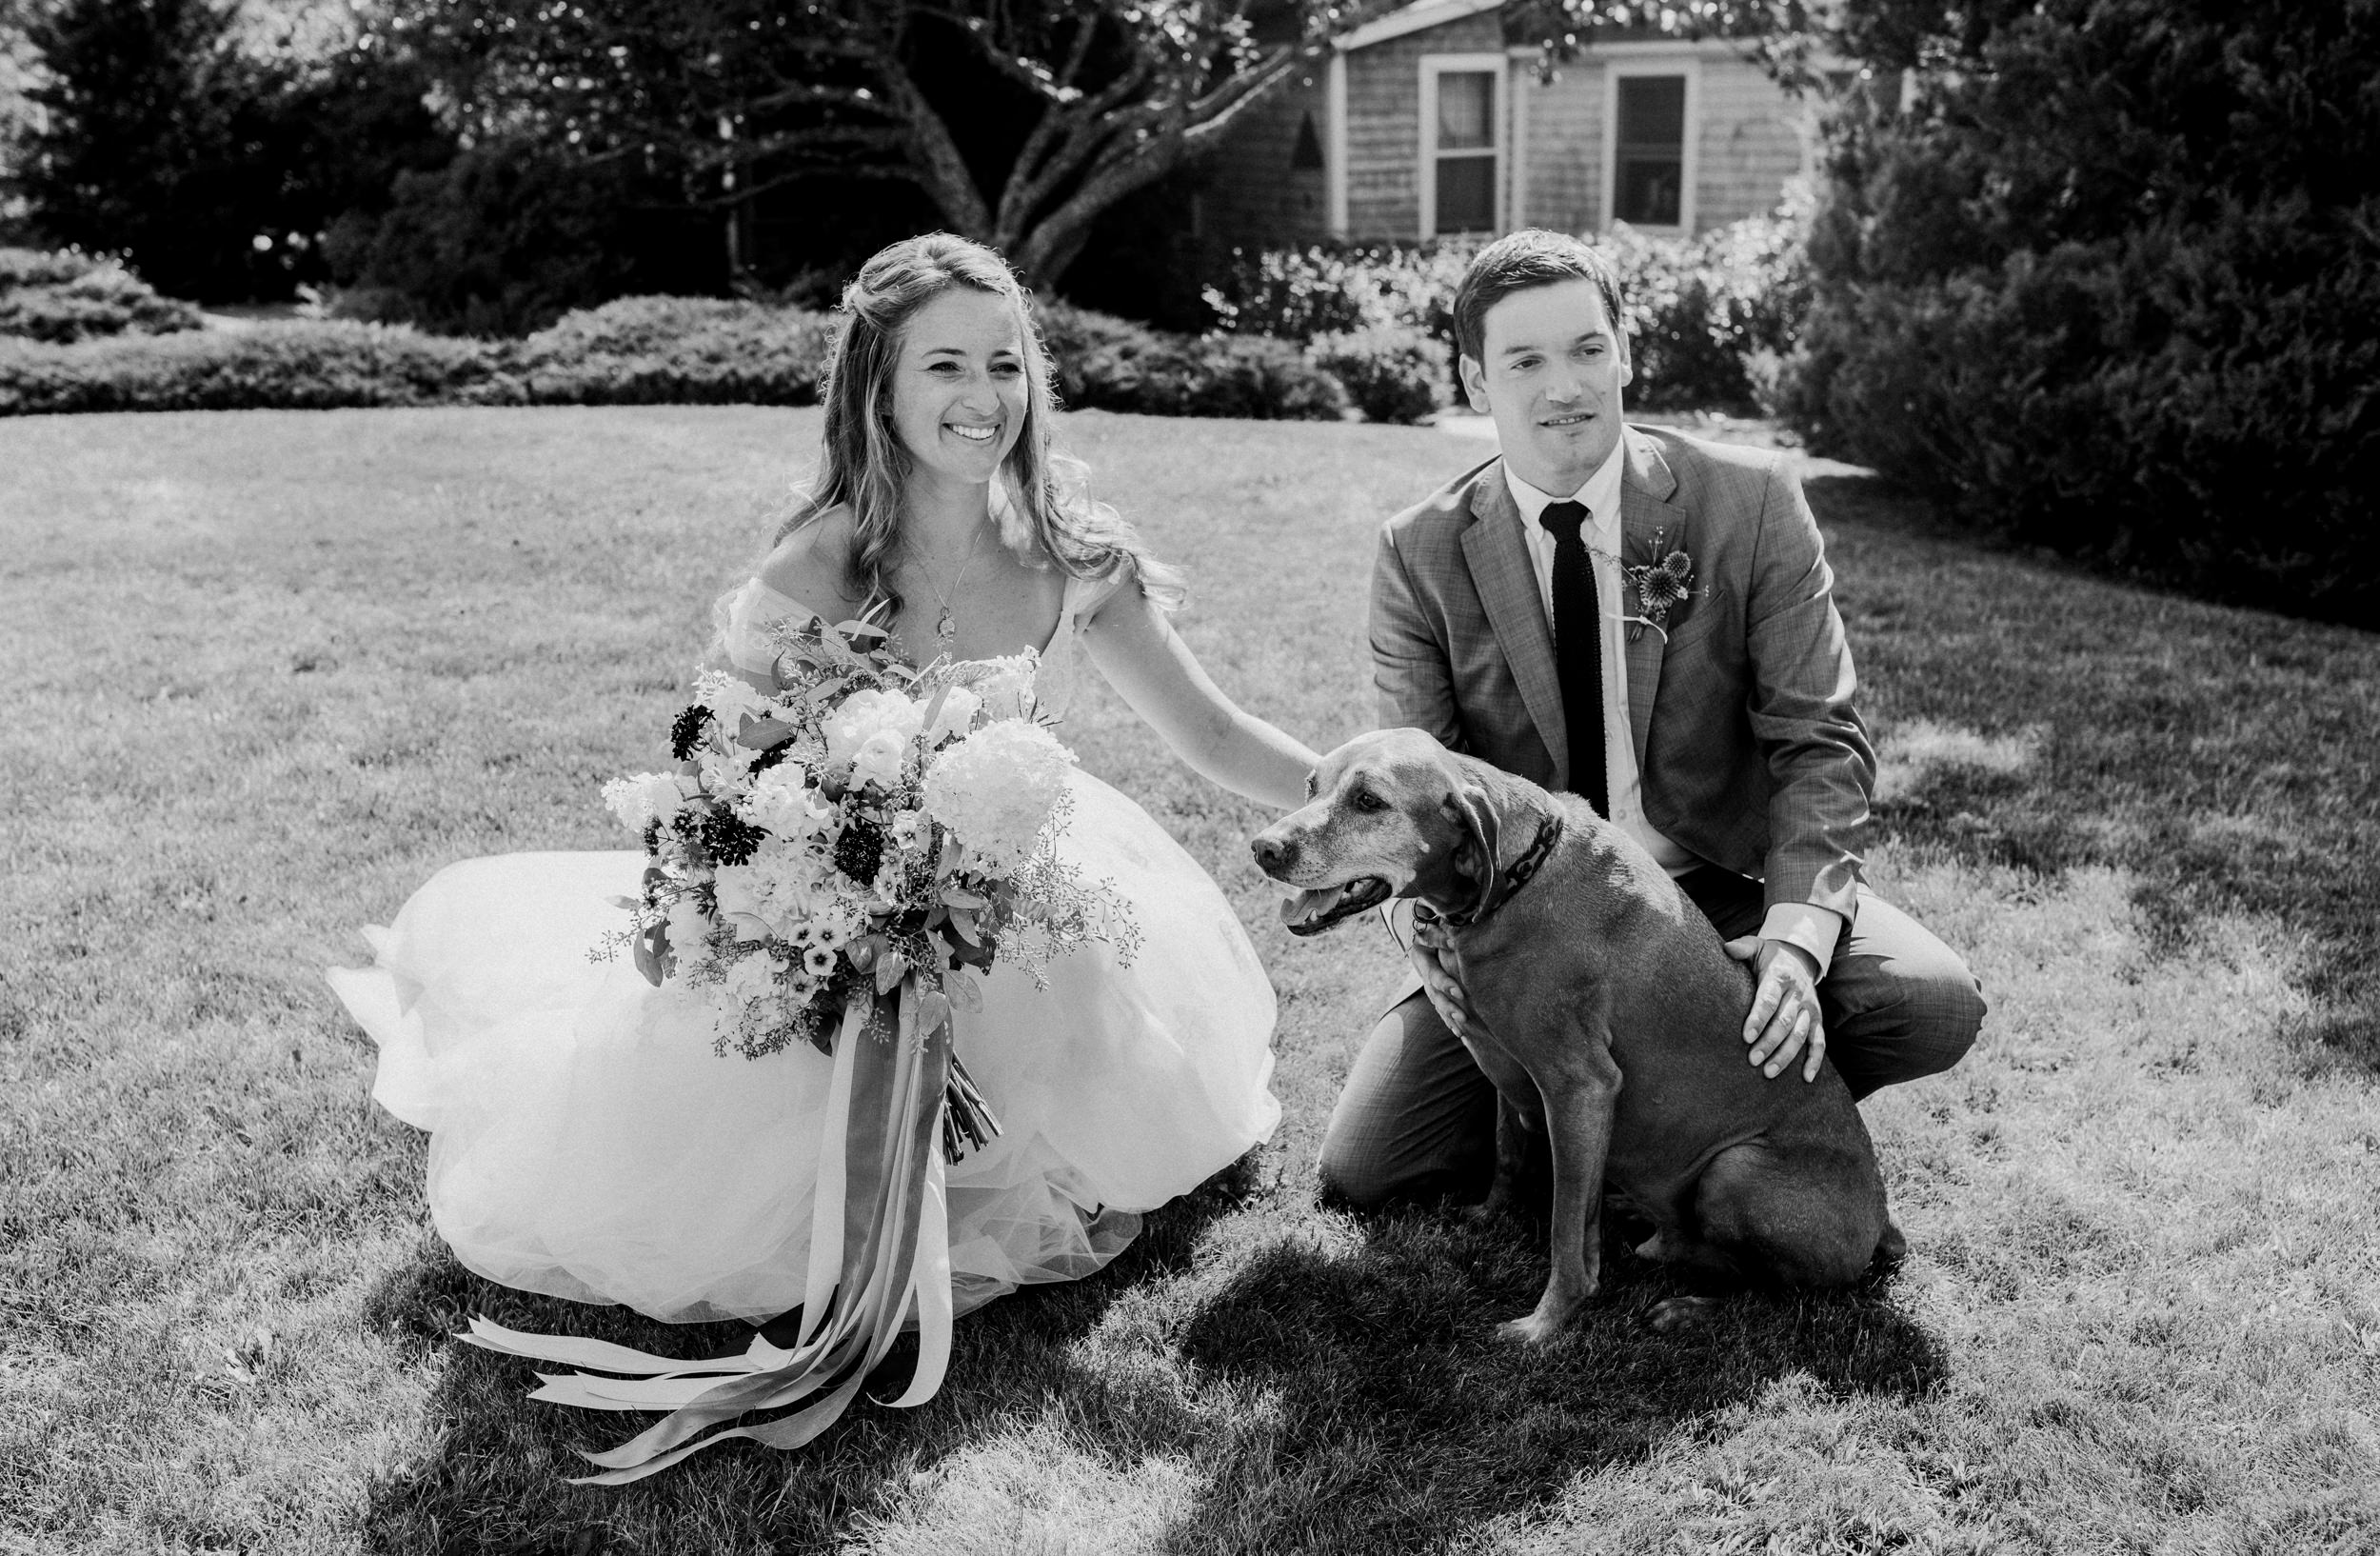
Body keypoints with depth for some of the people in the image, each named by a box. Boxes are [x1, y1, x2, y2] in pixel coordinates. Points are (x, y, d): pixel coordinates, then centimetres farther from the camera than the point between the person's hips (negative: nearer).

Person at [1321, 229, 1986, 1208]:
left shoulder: (1750, 502, -8)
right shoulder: (1420, 555, -6)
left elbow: (1821, 740, -9)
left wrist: (1797, 934, -26)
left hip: (1721, 888, 0)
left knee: (1933, 1006, -26)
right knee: (1359, 1171, -13)